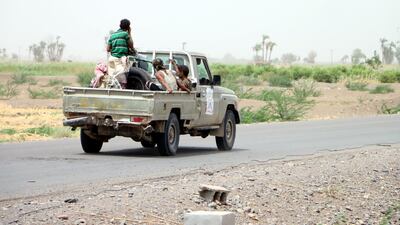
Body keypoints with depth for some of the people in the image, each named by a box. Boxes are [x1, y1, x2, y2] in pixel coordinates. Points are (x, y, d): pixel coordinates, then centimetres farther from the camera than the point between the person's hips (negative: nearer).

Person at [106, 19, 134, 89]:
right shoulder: (125, 34, -2)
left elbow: (108, 49, 14)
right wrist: (129, 33, 12)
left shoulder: (112, 35, 16)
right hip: (121, 58, -6)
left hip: (112, 58, 6)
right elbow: (131, 46, 6)